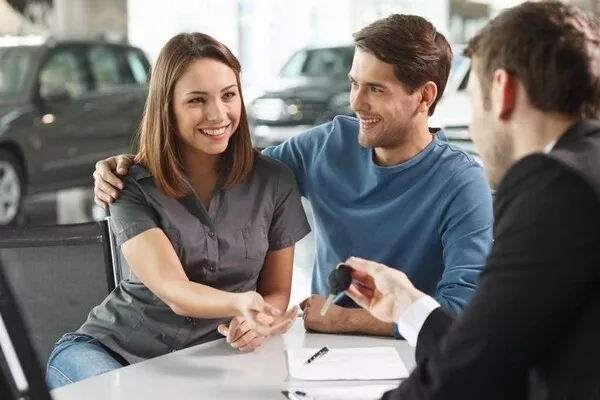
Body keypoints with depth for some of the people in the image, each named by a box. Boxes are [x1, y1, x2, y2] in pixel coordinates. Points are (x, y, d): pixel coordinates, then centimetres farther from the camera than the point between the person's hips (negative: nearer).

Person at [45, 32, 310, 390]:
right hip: (113, 349, -3)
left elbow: (276, 291, 4)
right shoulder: (132, 187, -11)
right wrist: (240, 303, -43)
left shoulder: (275, 182, -3)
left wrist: (257, 321, -20)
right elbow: (173, 291, -22)